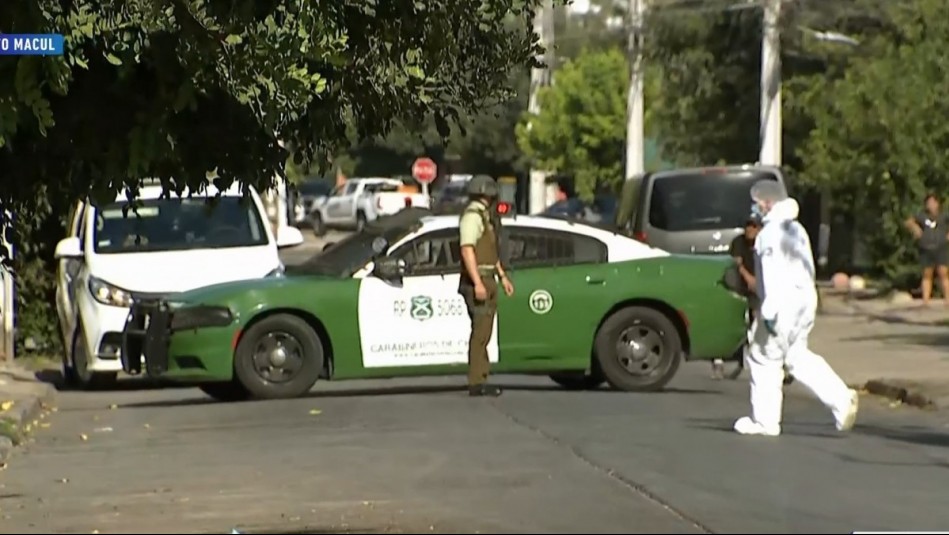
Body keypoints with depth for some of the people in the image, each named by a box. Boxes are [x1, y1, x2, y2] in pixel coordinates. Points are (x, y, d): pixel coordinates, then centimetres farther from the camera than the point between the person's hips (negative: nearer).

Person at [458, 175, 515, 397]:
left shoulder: (486, 216, 20)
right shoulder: (472, 216, -12)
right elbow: (467, 250, -22)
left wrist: (502, 276, 25)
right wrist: (478, 283, -27)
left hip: (487, 280, 10)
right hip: (478, 280, -10)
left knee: (483, 331, 10)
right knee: (480, 332, -12)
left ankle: (481, 380, 13)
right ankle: (476, 383, -12)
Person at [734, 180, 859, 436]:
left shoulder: (771, 232, -13)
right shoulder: (796, 229, 17)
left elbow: (773, 274, -21)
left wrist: (769, 311, -23)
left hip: (784, 302, -10)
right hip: (805, 297, 10)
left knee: (764, 358, 1)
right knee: (797, 356, 16)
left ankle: (765, 420, 5)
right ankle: (841, 399, 3)